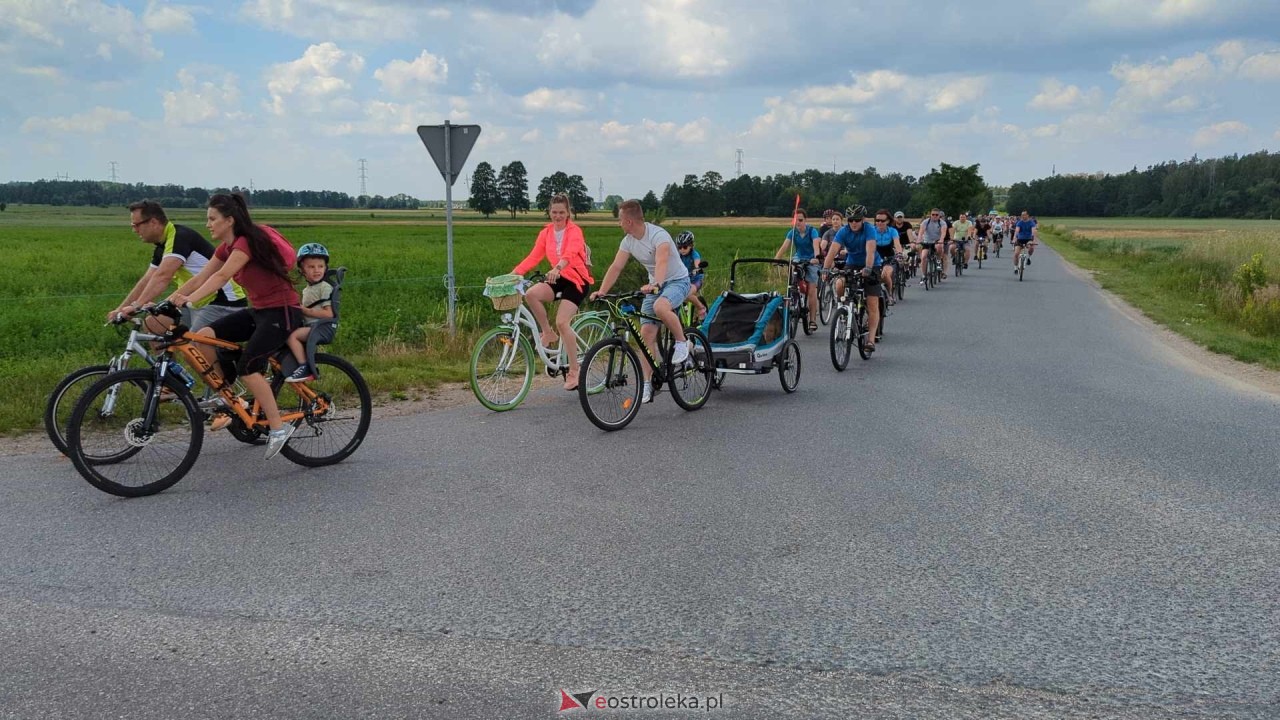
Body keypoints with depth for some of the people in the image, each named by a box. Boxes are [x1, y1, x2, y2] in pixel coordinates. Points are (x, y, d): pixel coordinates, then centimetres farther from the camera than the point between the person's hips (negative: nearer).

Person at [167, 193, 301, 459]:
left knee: (247, 367, -20)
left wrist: (189, 299, -44)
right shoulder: (227, 248, 9)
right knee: (204, 336, -8)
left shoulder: (247, 242, -18)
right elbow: (199, 279, 6)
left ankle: (278, 428, -9)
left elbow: (221, 276, -33)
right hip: (259, 311, 9)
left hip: (282, 312, -9)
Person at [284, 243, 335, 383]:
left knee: (292, 335, -27)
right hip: (309, 325, 10)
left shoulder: (325, 287, -8)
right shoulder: (307, 289, 20)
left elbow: (328, 313, -16)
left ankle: (304, 368, -24)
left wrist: (306, 311, -17)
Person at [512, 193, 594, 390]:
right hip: (558, 278, 5)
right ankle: (548, 333, -4)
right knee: (531, 294, -25)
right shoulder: (546, 233, 6)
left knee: (562, 321, -21)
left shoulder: (574, 231, -11)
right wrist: (514, 273, -15)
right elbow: (534, 257, 0)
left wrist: (557, 268, -50)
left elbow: (570, 254, -30)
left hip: (577, 280, -5)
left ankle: (574, 370, -9)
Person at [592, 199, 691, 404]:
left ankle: (682, 342, -12)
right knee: (646, 333, -5)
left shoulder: (658, 235, -24)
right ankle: (646, 386, -2)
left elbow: (662, 262, -40)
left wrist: (656, 284, -57)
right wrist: (601, 291, -18)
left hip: (677, 281, -7)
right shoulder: (628, 241, -2)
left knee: (660, 307, -39)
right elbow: (615, 267, -6)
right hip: (654, 287, 7)